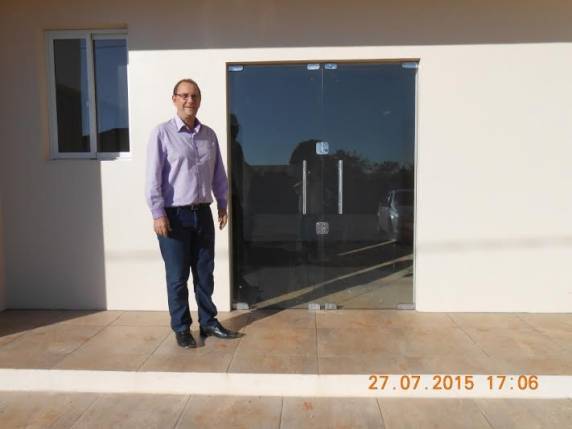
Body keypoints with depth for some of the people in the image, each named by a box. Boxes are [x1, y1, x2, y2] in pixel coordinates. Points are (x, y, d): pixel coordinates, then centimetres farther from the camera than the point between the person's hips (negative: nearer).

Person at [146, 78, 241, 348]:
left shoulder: (209, 135, 9)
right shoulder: (162, 133, -6)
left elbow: (218, 174, 14)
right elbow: (153, 177, -10)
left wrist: (222, 204, 11)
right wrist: (158, 214, -14)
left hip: (202, 214, 5)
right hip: (174, 215, -4)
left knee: (205, 273, 12)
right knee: (177, 277, 5)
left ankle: (208, 322, 27)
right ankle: (181, 328, 21)